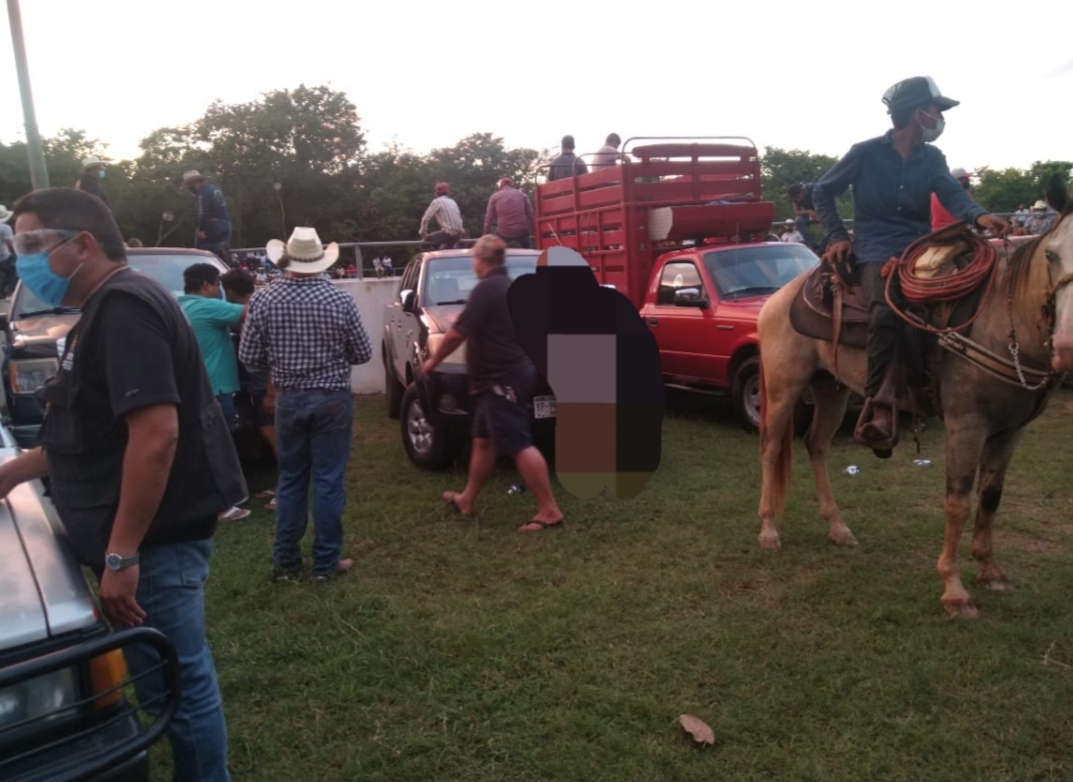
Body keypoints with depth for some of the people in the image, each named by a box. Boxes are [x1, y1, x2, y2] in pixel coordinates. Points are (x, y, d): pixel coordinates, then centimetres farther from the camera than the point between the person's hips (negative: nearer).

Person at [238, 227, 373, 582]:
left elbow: (249, 357, -2)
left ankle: (285, 561, 21)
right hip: (332, 399, -2)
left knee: (290, 479, 14)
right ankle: (326, 562, 13)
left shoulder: (263, 299, -6)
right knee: (328, 480, 5)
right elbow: (363, 353, -3)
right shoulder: (340, 299, -11)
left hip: (288, 399, 2)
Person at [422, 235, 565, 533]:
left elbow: (457, 334, -16)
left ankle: (549, 511, -6)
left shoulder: (487, 289, -16)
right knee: (483, 440, 18)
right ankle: (467, 499, 30)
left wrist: (433, 361, -1)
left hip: (503, 379, -11)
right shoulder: (508, 286, 16)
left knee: (520, 446, -9)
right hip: (507, 375, 11)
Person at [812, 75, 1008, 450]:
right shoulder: (866, 153, 0)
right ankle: (877, 407, -30)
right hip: (876, 251, -6)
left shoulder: (932, 159, 12)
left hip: (921, 248, 6)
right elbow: (822, 192, 7)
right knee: (887, 309, -33)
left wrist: (979, 216, -27)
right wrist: (837, 236, -3)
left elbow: (952, 194, -5)